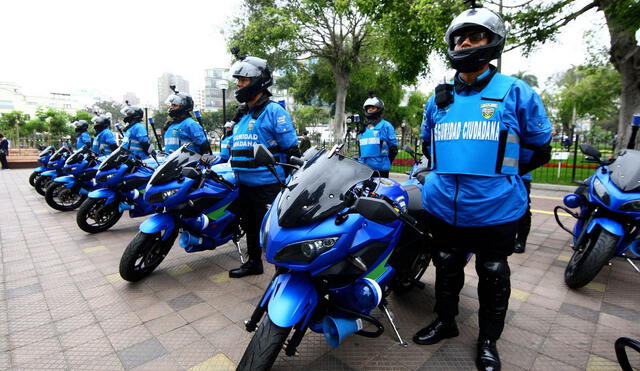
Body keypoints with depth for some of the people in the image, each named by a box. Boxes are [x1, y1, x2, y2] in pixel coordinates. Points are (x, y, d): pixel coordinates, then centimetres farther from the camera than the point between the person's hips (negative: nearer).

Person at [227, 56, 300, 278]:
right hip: (245, 185, 9)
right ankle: (254, 262, 41)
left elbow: (291, 149, -14)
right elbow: (233, 147, 25)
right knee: (251, 227, 22)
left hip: (268, 186, -9)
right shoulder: (243, 116, 17)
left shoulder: (274, 111, -9)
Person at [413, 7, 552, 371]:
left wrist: (502, 173, 5)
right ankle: (445, 321, 42)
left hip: (495, 209, -3)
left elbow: (540, 148, 3)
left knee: (493, 276, 14)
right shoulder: (439, 98, 8)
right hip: (444, 207, 4)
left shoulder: (516, 92, -4)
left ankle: (489, 339, 36)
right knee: (447, 268, 19)